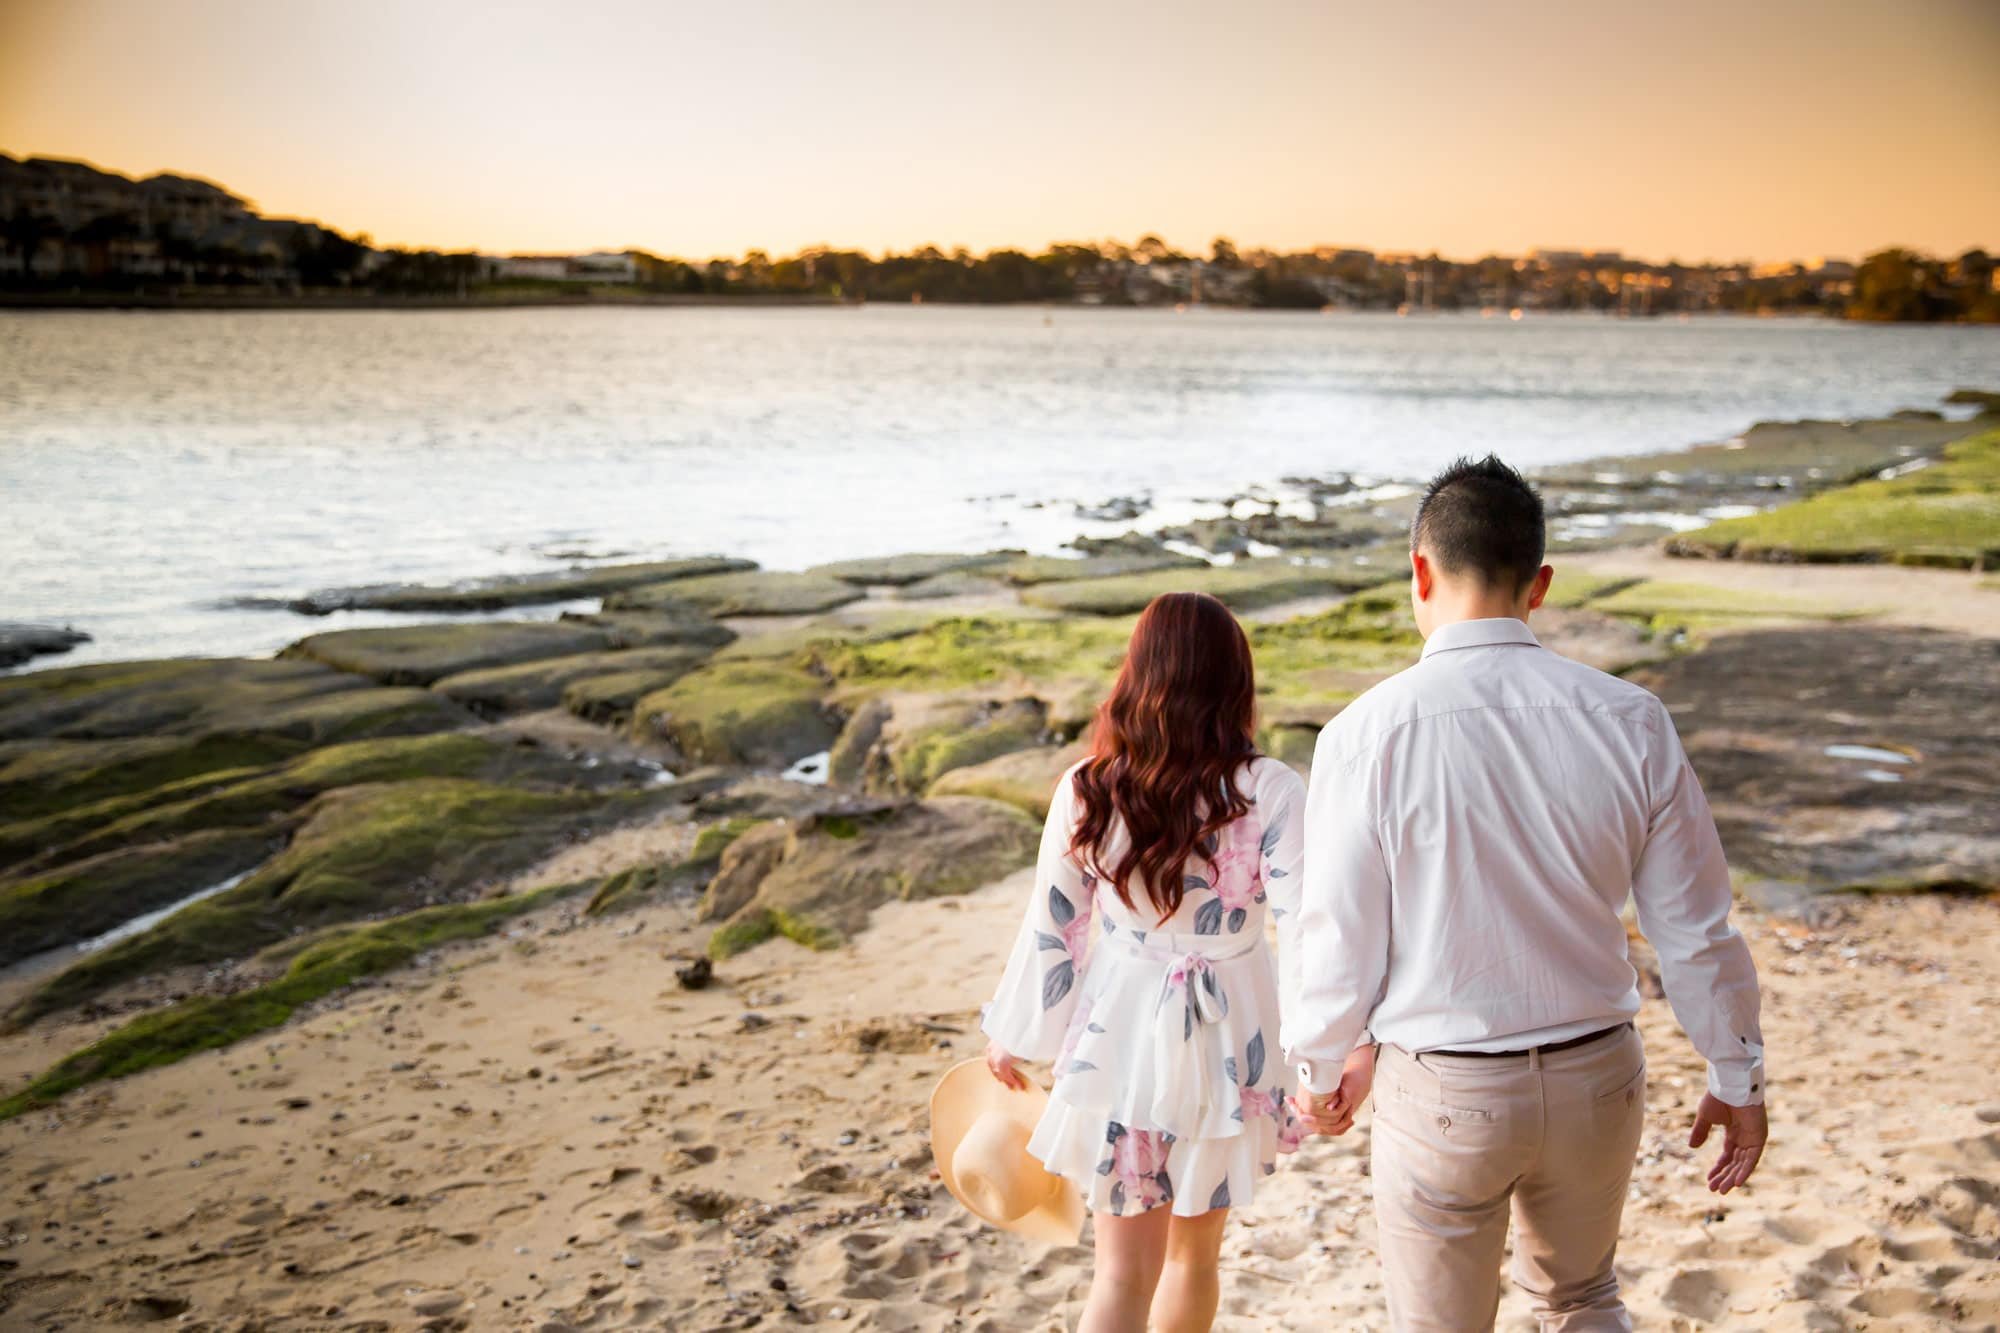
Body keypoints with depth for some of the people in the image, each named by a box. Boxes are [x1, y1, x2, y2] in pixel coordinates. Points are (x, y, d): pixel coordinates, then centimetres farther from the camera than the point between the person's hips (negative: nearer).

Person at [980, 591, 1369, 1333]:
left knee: (1123, 1271, 7)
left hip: (1117, 1041, 1)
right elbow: (1304, 931, -19)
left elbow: (1050, 929, 1)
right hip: (1224, 1047, 0)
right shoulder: (1269, 792, -12)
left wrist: (1012, 1037, 14)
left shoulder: (1086, 793, -7)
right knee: (1195, 1252, 21)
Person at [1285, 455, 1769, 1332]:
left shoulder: (1368, 734, -18)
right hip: (1597, 1078, 3)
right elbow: (1695, 931, -2)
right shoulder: (1630, 721, -10)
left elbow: (1341, 941, -11)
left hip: (1445, 1095, -3)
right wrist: (1737, 1080, 12)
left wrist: (1319, 1070, 8)